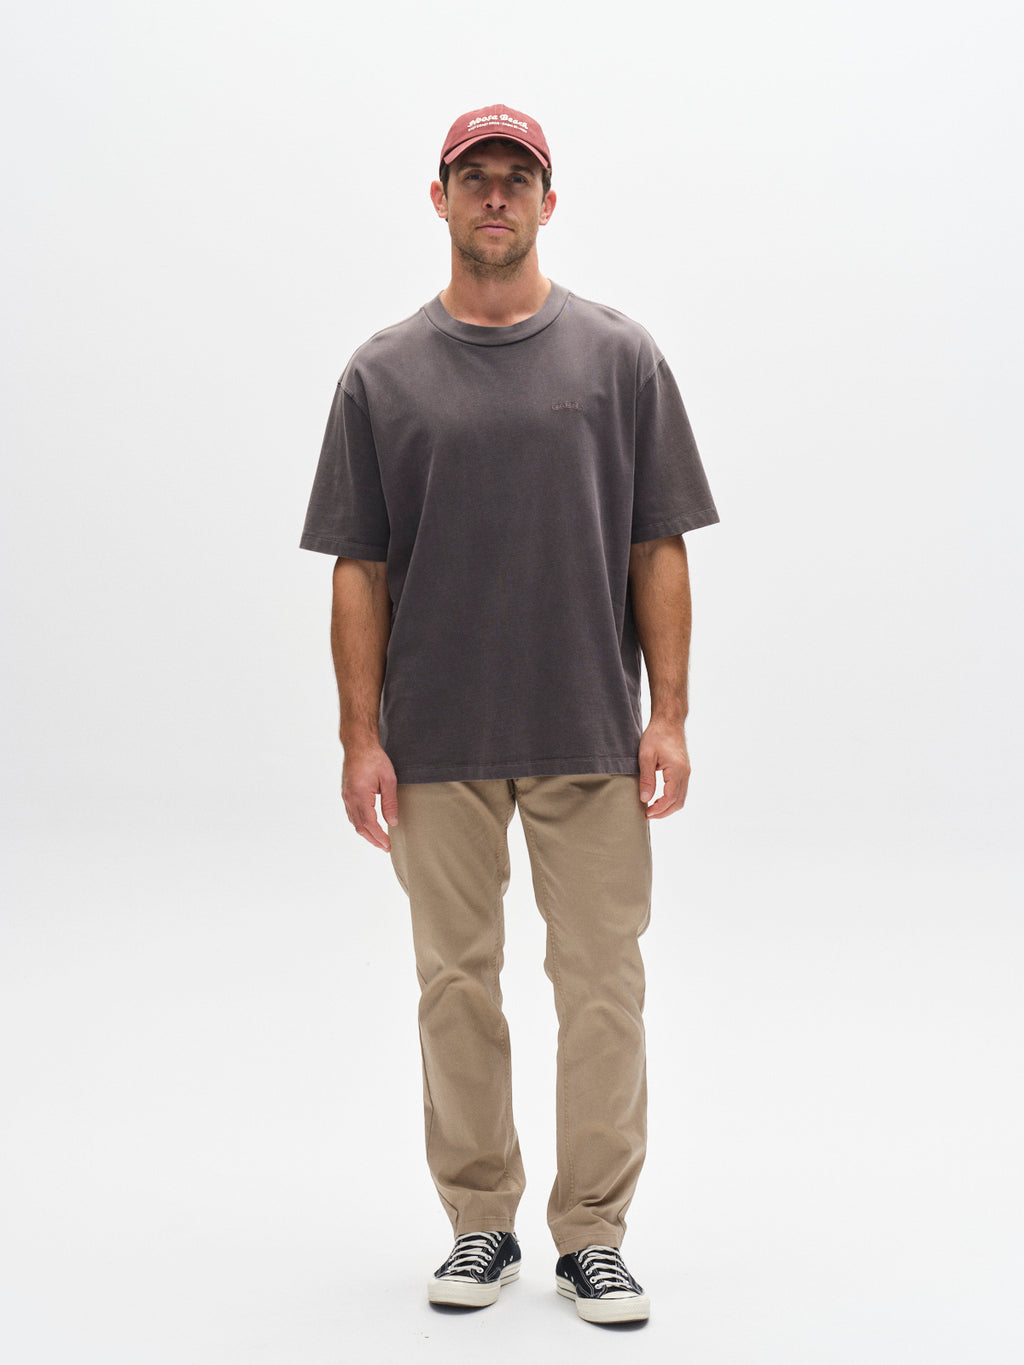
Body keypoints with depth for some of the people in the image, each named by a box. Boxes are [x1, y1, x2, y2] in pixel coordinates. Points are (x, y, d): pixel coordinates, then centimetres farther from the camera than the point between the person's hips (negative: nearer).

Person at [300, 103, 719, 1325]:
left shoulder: (619, 357, 3)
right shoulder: (382, 374, 4)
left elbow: (660, 549, 1)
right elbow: (358, 569, 3)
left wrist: (667, 715, -7)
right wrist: (361, 737, -4)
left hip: (592, 736, 0)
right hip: (437, 742, 1)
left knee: (602, 985, 2)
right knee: (457, 984, 8)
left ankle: (593, 1234, 15)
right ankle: (479, 1223, 23)